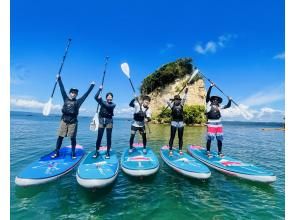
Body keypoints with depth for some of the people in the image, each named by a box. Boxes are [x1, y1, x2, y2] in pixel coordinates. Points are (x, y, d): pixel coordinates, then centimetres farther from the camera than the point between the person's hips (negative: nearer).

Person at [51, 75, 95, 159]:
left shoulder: (78, 102, 4)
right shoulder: (66, 99, 9)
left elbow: (86, 94, 6)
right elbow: (62, 88, 13)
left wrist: (92, 86, 9)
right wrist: (59, 79, 18)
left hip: (73, 122, -2)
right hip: (64, 121, 2)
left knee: (73, 138, 4)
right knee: (60, 137, 6)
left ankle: (73, 153, 14)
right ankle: (56, 152, 17)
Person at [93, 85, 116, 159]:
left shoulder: (113, 104, 5)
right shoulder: (103, 102, 10)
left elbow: (107, 106, -16)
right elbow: (96, 97, -2)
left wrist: (101, 99, -11)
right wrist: (100, 89, -4)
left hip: (109, 121, -1)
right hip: (101, 120, 1)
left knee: (108, 137, 1)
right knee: (99, 137, 1)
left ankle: (108, 153, 10)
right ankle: (97, 152, 13)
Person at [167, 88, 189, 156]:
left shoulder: (181, 104, 5)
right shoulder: (172, 105, 0)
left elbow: (184, 99, -6)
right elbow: (168, 102, -13)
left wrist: (185, 93, -18)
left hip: (181, 123, 3)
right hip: (174, 123, -2)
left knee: (180, 137, 11)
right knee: (172, 137, 2)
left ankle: (180, 150, 22)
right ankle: (170, 151, 8)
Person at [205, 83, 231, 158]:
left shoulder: (219, 107, 14)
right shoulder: (209, 104, 2)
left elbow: (228, 106, 23)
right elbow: (208, 95, -6)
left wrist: (230, 100, 8)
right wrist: (211, 86, -7)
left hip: (219, 124, 5)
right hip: (211, 124, -5)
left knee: (220, 138, 9)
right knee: (209, 138, -5)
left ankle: (219, 152, 21)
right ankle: (208, 152, 5)